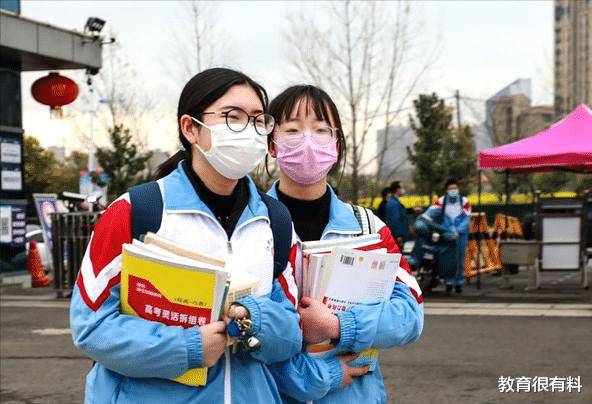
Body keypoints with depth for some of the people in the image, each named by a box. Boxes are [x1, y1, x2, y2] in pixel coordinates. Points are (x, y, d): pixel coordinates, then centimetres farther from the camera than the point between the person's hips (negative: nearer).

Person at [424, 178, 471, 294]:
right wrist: (424, 216, -29)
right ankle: (449, 282, 6)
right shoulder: (442, 201, 6)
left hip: (461, 235, 0)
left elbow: (466, 219, -3)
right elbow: (432, 210, -8)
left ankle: (459, 282, 18)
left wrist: (458, 231, -15)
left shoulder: (464, 201, 3)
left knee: (460, 259, 5)